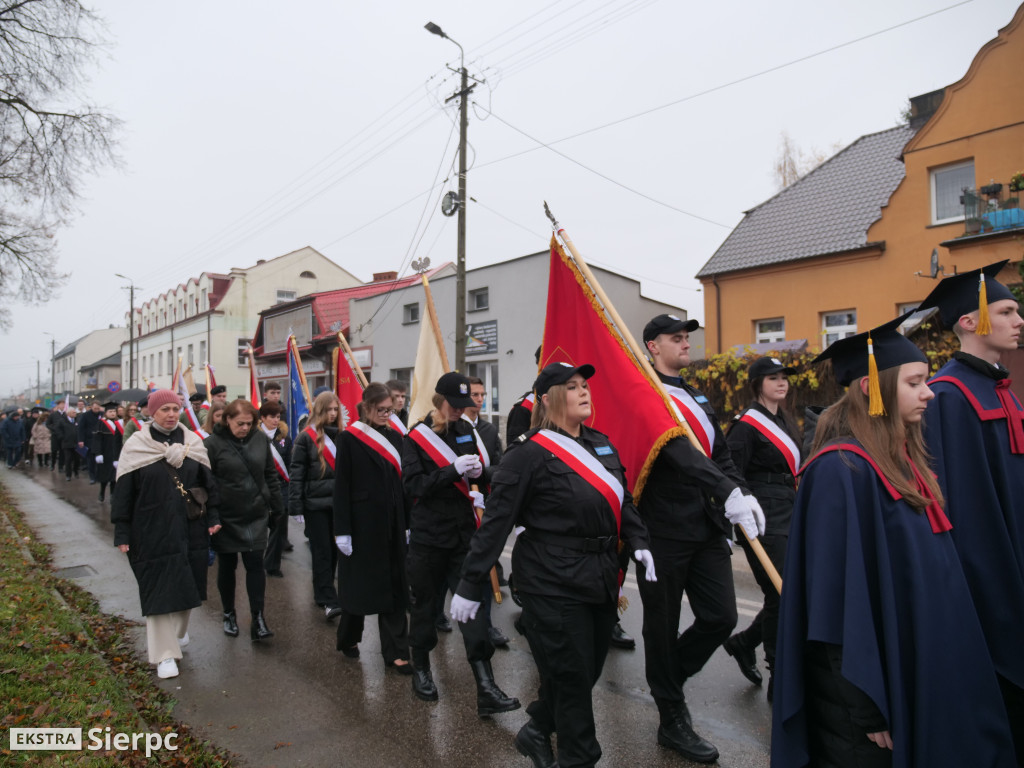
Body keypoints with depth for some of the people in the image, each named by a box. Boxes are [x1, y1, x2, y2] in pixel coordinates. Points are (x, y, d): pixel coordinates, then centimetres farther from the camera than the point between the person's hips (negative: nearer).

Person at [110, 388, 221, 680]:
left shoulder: (192, 442, 4)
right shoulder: (136, 446, -5)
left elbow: (207, 482, 9)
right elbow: (123, 492, -4)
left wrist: (212, 518, 5)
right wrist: (122, 533, -6)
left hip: (189, 530, 3)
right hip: (153, 532, -3)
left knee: (186, 584, 13)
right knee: (159, 589, -2)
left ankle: (178, 632, 38)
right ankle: (165, 653, 7)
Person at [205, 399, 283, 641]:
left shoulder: (260, 439, 0)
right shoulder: (213, 443, -11)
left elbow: (270, 474, 8)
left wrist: (277, 507, 9)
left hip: (256, 515, 2)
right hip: (225, 518, -2)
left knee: (255, 565, 1)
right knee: (226, 567, 13)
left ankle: (258, 619, 8)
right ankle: (229, 614, 31)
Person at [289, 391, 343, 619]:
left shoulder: (341, 436, 8)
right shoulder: (306, 437, -5)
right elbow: (296, 473, -7)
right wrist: (295, 506, -11)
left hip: (338, 501, 5)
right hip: (315, 503, -4)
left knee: (333, 550, 10)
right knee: (322, 551, -3)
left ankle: (322, 593, 26)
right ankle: (329, 601, -1)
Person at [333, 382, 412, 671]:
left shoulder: (394, 437, 7)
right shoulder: (349, 438, -8)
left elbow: (402, 483, 10)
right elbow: (341, 487, -9)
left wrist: (408, 523, 9)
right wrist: (342, 530, -12)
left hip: (392, 522, 5)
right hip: (362, 522, -5)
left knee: (393, 586, 7)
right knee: (360, 582, 10)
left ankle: (395, 652, 16)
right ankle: (348, 638, 34)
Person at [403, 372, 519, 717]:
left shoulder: (466, 430, 7)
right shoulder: (417, 437, -6)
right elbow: (413, 485, -14)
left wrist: (478, 471, -7)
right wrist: (454, 470, -24)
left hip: (464, 533, 3)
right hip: (428, 536, -3)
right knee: (425, 604, 11)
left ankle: (486, 689, -2)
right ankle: (420, 669, 34)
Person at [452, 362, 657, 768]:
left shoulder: (601, 443, 8)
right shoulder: (530, 453, -15)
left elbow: (622, 500, 19)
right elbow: (495, 522, -15)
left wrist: (638, 541, 5)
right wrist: (471, 585, -14)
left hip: (600, 575, 8)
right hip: (553, 581, -8)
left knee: (589, 668, 19)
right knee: (571, 674, 3)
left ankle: (537, 730, 42)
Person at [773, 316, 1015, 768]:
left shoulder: (902, 461, 6)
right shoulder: (842, 472, -22)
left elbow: (928, 564, 15)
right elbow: (838, 592, -23)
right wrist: (868, 705, -20)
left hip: (915, 670, 9)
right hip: (872, 684, -9)